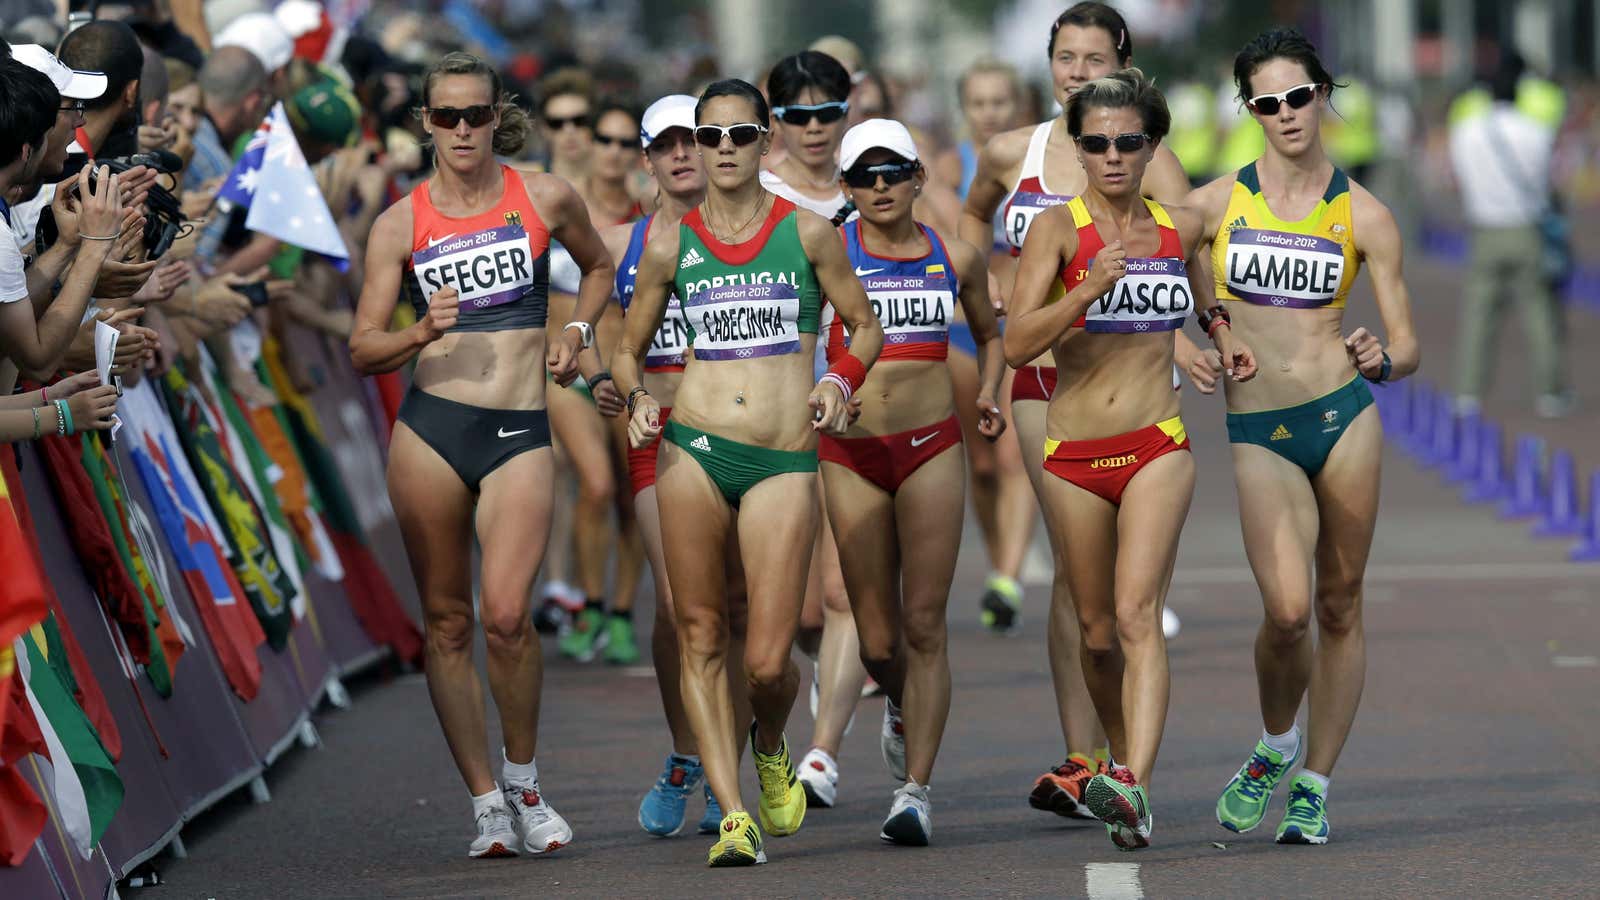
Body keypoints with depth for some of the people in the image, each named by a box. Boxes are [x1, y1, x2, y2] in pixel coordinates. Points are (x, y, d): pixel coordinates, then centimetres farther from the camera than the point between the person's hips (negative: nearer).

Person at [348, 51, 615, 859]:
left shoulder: (544, 199, 5)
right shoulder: (401, 223, 4)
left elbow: (598, 267, 26)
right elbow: (363, 349, 4)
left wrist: (576, 331, 8)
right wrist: (424, 332, -15)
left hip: (519, 431, -1)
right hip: (430, 427, 1)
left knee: (505, 613, -16)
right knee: (446, 620, 3)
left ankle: (523, 779, 5)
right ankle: (485, 801, 12)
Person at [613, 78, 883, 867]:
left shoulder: (807, 233, 5)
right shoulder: (671, 246, 8)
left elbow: (865, 325, 14)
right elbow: (628, 348, 18)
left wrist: (841, 382, -4)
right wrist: (636, 398, -2)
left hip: (784, 461, -2)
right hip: (693, 451, 2)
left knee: (768, 660, -6)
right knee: (701, 636, -1)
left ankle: (770, 748, 28)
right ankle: (733, 814, 4)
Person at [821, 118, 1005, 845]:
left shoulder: (956, 258, 8)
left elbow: (989, 335, 24)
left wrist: (988, 393, 8)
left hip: (931, 446, 0)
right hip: (852, 452, 0)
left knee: (924, 624, -8)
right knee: (877, 638, 5)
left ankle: (916, 789, -7)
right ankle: (901, 707, 40)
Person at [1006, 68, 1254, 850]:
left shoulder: (1181, 227, 7)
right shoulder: (1058, 228, -4)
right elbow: (1016, 344, -15)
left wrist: (1223, 334, 17)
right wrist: (1087, 291, -27)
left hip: (1157, 448, 0)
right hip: (1074, 456, 0)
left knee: (1137, 614, -18)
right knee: (1098, 631, 10)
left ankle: (1133, 788, -31)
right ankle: (1123, 755, 34)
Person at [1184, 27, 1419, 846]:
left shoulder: (1364, 216, 4)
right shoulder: (1213, 204, 4)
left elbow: (1406, 348, 4)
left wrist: (1380, 357, -17)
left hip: (1343, 415, 1)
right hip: (1257, 432, -1)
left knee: (1339, 607, 6)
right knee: (1286, 611, -14)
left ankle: (1313, 784, 19)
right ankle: (1273, 747, 14)